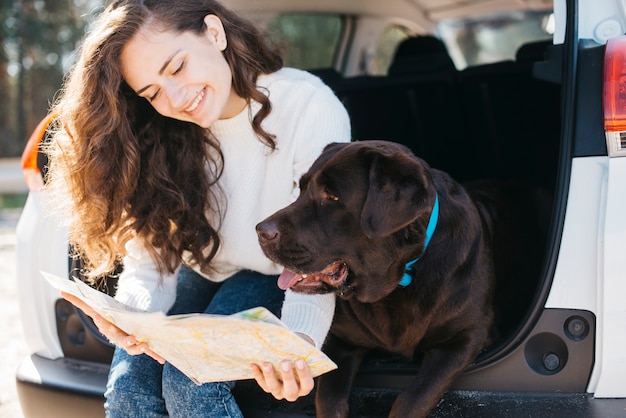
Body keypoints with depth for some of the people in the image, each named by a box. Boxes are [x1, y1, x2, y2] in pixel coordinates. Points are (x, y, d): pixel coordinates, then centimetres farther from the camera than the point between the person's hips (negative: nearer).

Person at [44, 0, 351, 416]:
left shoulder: (312, 110, -26)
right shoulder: (158, 135, -14)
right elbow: (149, 250, -13)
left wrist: (299, 341, -44)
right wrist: (132, 312, -37)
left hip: (274, 278, -3)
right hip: (199, 271, 3)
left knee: (190, 382, -26)